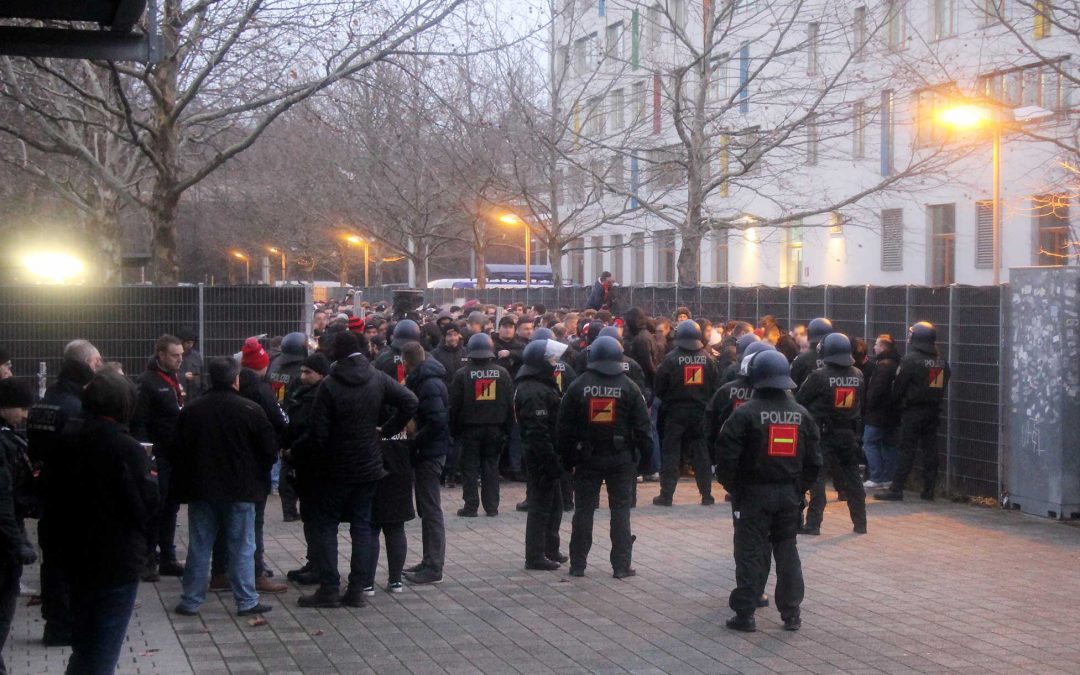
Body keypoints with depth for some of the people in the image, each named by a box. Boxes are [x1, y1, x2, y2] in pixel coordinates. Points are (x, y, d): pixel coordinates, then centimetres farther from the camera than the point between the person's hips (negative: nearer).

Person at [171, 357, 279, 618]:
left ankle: (191, 601, 12)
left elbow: (177, 452, 3)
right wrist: (257, 476, 12)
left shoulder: (191, 411, 0)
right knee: (242, 547, 5)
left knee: (199, 547, 9)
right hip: (241, 490, -2)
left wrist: (185, 484, 16)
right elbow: (270, 449, -5)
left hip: (201, 490, 2)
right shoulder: (251, 410, -8)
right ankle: (246, 601, 6)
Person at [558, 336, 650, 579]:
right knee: (620, 510, 5)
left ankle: (577, 565, 11)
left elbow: (565, 427, -1)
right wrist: (643, 454, 5)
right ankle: (621, 565, 3)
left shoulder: (577, 386, -2)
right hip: (621, 459, -1)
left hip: (587, 458, 1)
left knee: (583, 510, 7)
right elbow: (642, 425, -3)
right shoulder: (629, 387, -3)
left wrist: (568, 459, 5)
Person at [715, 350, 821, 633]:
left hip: (754, 493, -4)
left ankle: (745, 614, 2)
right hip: (789, 493, 4)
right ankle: (791, 614, 15)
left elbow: (727, 457, -14)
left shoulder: (745, 413, -12)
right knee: (787, 551, 13)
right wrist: (799, 487, 15)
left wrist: (731, 487, 0)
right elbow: (814, 460, 6)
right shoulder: (801, 414, 4)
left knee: (750, 553, 1)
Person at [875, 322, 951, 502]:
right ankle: (929, 490, 10)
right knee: (930, 450, 8)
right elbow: (944, 385, 10)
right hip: (934, 410, 6)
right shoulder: (941, 361, 8)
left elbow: (898, 386, -8)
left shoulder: (911, 360, -12)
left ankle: (896, 489, -6)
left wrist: (897, 402, 9)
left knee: (907, 450, -6)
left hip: (913, 411, -6)